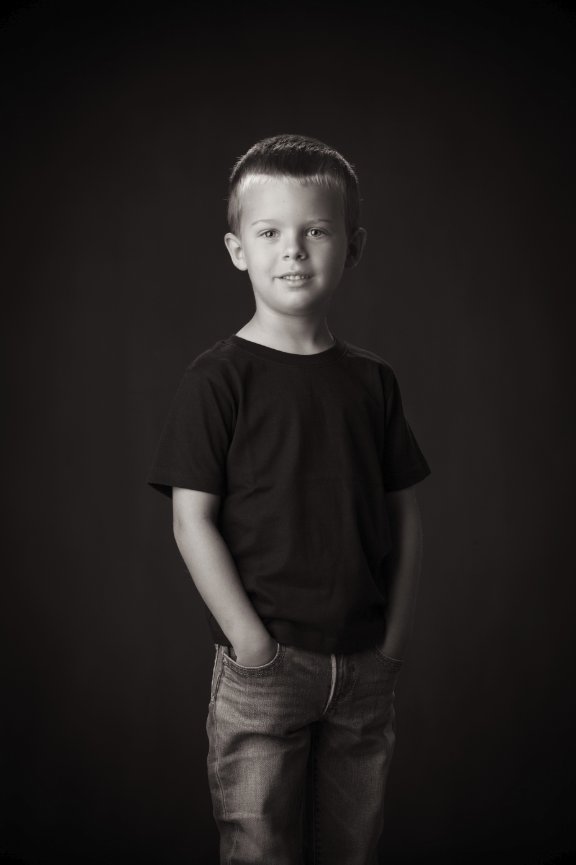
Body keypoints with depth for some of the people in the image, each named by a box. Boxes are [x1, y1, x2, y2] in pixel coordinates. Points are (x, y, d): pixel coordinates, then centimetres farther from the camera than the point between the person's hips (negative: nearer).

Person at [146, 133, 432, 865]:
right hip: (264, 666, -4)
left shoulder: (372, 380, 5)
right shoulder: (218, 379, -8)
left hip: (365, 665, 4)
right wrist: (251, 641, -14)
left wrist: (397, 632, 2)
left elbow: (404, 510, 8)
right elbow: (192, 520, -10)